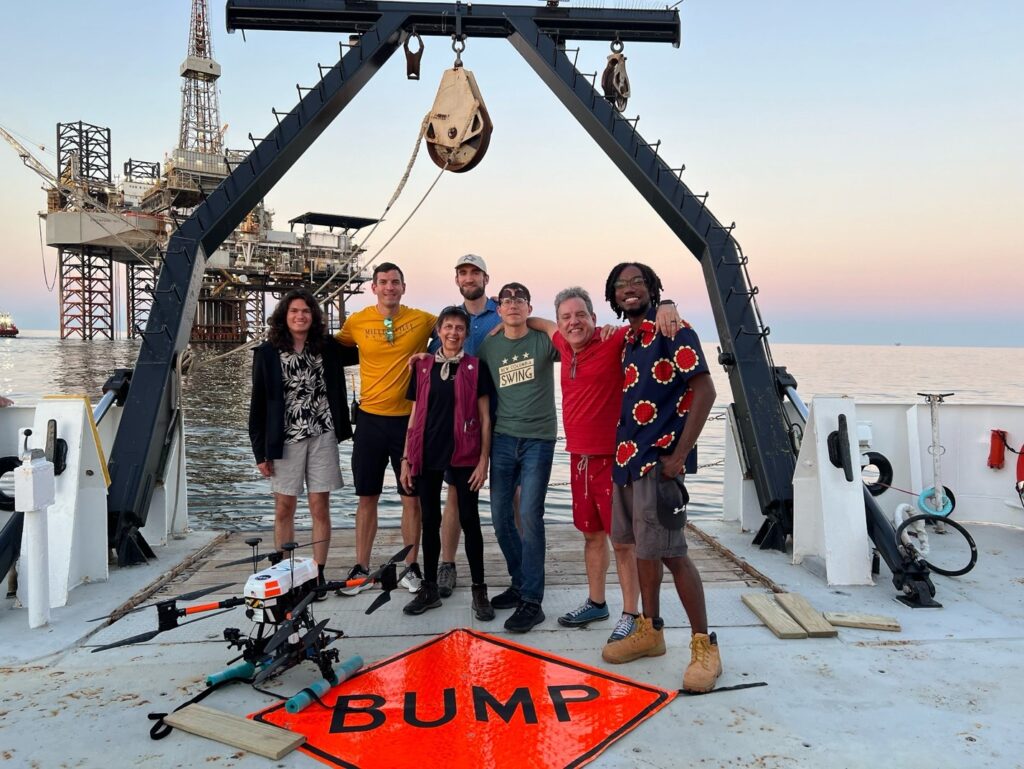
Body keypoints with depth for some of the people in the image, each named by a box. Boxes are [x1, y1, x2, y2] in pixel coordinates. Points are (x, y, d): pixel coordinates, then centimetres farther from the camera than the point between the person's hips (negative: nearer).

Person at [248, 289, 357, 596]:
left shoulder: (328, 348, 5)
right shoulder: (267, 353, 0)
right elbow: (258, 404, 1)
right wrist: (260, 451, -2)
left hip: (322, 437, 1)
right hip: (285, 440, -1)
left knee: (320, 508, 3)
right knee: (284, 509, 6)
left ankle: (319, 573, 12)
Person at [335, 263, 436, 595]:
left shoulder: (422, 320, -3)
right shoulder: (357, 322, 0)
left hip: (409, 418, -1)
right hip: (371, 418, 1)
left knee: (412, 497, 7)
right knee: (367, 498, 9)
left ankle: (412, 567, 22)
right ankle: (361, 568, 22)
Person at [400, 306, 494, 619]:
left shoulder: (475, 367, 1)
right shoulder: (423, 367, 10)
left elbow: (485, 417, 0)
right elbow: (415, 414, 12)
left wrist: (483, 460, -7)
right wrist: (406, 458, 7)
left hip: (463, 455, -3)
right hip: (427, 455, 3)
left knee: (469, 520, 2)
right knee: (430, 520, 10)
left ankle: (479, 590, 13)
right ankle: (429, 588, 22)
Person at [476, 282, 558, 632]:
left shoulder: (543, 340, -1)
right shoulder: (489, 347, 8)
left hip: (538, 439, -4)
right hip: (503, 438, 4)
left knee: (529, 516, -9)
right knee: (500, 517, 7)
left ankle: (532, 601, -1)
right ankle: (520, 584, 26)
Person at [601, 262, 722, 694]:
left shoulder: (672, 331, -9)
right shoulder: (626, 339, 14)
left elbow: (704, 391, -16)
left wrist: (679, 455, -18)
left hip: (658, 460, -8)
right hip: (628, 457, 8)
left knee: (671, 553, -6)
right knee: (643, 547, 15)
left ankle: (705, 646, 7)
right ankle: (650, 631, 28)